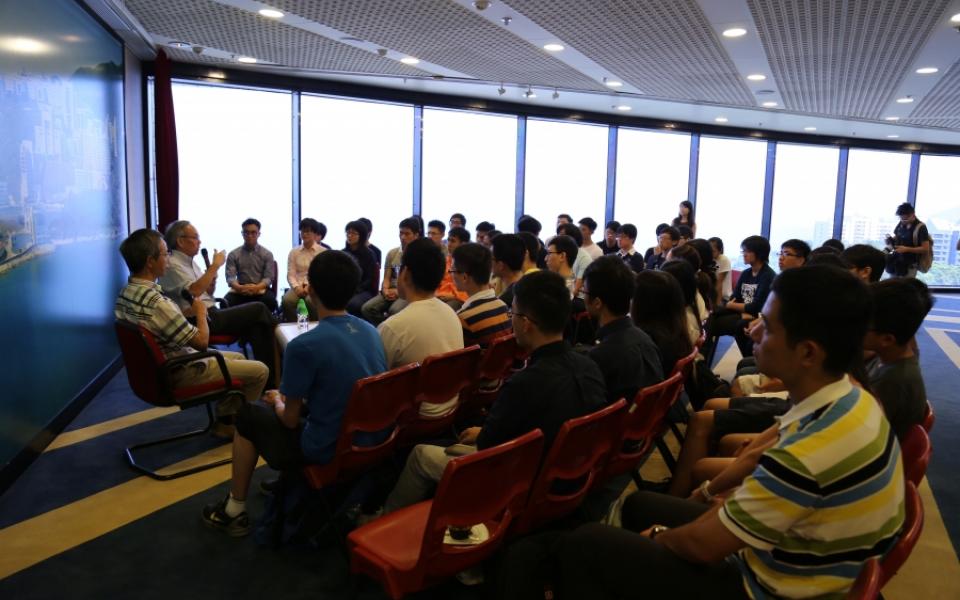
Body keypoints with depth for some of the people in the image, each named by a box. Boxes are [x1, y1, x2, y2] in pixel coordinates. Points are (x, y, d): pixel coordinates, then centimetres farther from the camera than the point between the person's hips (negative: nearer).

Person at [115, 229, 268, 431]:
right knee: (260, 370, -2)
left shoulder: (125, 293, -2)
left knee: (238, 358, 24)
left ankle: (224, 418, 26)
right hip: (181, 373, -10)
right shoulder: (156, 302, -33)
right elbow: (202, 341, -25)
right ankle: (231, 420, 17)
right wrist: (201, 312, -8)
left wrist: (189, 311, 6)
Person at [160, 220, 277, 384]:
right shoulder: (172, 265, -10)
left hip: (211, 314, 9)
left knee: (256, 326, -12)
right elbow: (194, 291, -24)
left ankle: (268, 373, -12)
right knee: (258, 309, -12)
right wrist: (215, 265, -18)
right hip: (200, 320, -9)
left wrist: (212, 279, 0)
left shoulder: (190, 261, 18)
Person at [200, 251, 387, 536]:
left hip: (328, 451, -6)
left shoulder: (303, 346, -22)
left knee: (248, 415, 17)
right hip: (374, 443, 6)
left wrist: (277, 401, 13)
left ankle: (234, 510, 29)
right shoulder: (371, 331, -1)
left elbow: (290, 419, -10)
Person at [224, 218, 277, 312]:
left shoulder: (267, 254, 7)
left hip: (261, 290, 0)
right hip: (240, 291, 0)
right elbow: (230, 277, -2)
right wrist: (239, 287, -25)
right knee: (226, 302, -32)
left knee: (270, 301, -34)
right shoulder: (233, 255, 8)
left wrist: (257, 287, -23)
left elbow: (268, 278, -2)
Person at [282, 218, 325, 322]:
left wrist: (310, 286, -16)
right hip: (298, 286, 2)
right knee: (287, 301, -30)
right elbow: (290, 274, 5)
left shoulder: (323, 252, 5)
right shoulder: (293, 252, 12)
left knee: (311, 301, -36)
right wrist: (297, 287, -15)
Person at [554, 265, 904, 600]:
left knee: (578, 547, -8)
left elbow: (703, 545, -22)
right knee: (640, 505, 22)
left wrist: (658, 536, -2)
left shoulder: (808, 454, -35)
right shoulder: (850, 401, -5)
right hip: (794, 563, 9)